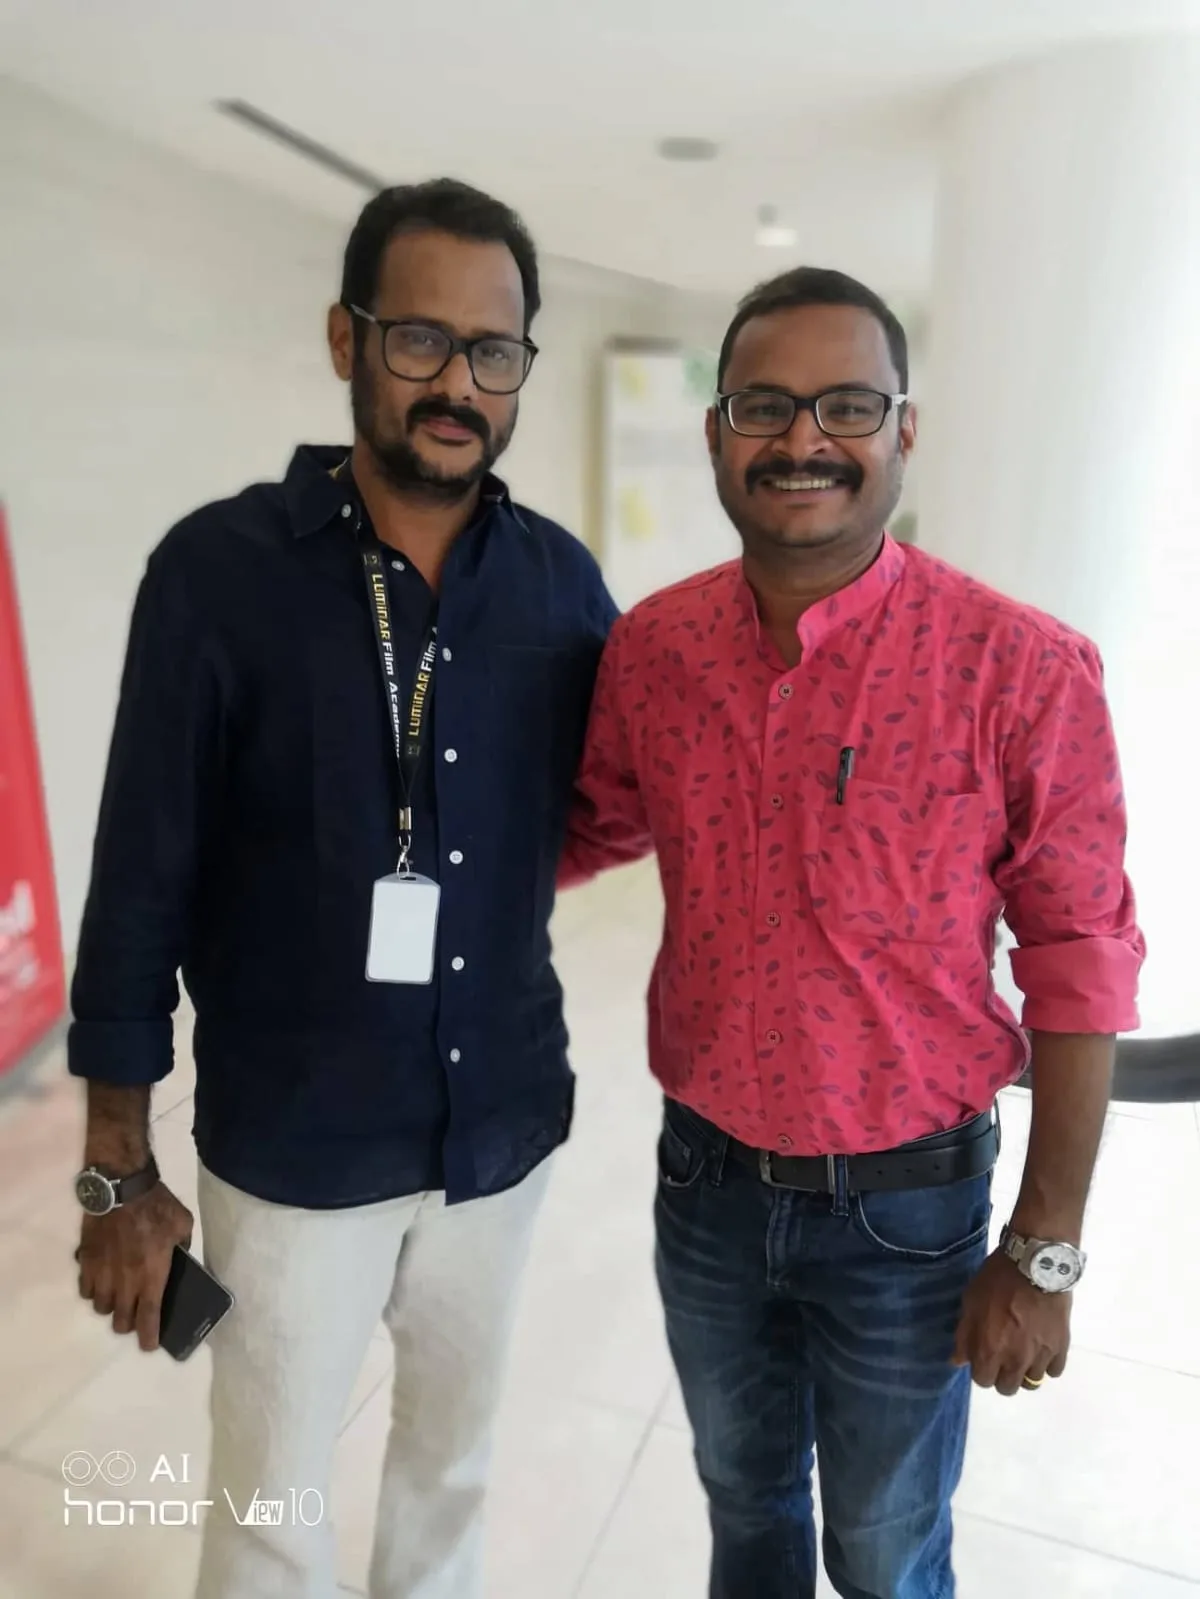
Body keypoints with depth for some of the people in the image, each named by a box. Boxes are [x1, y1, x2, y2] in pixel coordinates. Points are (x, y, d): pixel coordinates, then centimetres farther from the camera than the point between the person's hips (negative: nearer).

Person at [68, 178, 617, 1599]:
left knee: (451, 1455, 26)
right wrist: (119, 1169, -6)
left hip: (501, 1129, 3)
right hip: (288, 1147, -2)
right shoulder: (218, 568, -13)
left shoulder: (562, 580, -4)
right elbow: (142, 881, -10)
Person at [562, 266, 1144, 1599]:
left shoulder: (1023, 670, -18)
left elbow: (1077, 966, -12)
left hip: (905, 1202, -3)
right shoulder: (647, 649, -7)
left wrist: (1044, 1251, -8)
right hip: (706, 1178, 3)